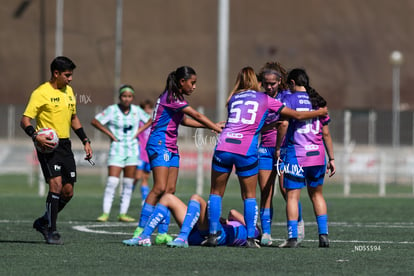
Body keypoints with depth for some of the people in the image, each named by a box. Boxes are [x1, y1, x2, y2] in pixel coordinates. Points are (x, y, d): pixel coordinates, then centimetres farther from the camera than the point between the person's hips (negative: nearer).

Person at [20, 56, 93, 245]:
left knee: (68, 192, 4)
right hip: (48, 145, -7)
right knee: (56, 185, -19)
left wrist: (85, 141, 19)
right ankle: (51, 231, -10)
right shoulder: (41, 93, -10)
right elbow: (25, 120, -13)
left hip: (65, 145, 7)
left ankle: (43, 222, 24)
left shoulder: (68, 91, 14)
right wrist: (36, 136, -30)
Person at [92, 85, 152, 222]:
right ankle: (105, 213, -11)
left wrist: (138, 131, 5)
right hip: (117, 149, -4)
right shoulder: (112, 110, -8)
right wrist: (110, 134, -11)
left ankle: (123, 214, 6)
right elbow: (95, 121, -9)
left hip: (132, 149, 4)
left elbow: (150, 120, 19)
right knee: (112, 182, -13)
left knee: (128, 184, 3)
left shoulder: (136, 110, 4)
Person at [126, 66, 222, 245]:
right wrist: (219, 129, -12)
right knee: (160, 188, -17)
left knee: (170, 190, 2)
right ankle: (140, 229, -16)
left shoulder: (177, 98, 15)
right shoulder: (171, 98, -14)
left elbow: (184, 120, 26)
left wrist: (211, 126, 21)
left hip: (171, 148, 10)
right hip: (159, 144, -10)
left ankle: (162, 234, 1)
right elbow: (196, 116, -15)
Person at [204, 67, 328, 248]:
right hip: (247, 151, -2)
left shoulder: (233, 99, 19)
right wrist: (320, 113, 31)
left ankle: (213, 235, 7)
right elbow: (297, 115, 16)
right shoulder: (265, 99, 12)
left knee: (216, 193, 13)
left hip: (223, 146, 2)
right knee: (249, 196, 11)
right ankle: (250, 238, 4)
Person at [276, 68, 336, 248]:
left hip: (296, 155, -5)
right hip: (317, 154, 5)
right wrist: (331, 158, 17)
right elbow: (326, 133, 12)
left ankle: (292, 237, -7)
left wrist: (278, 148, -3)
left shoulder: (290, 99, -3)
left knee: (292, 196, -1)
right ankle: (323, 234, 11)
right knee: (316, 194, 17)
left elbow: (283, 125, -16)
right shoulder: (318, 101, 11)